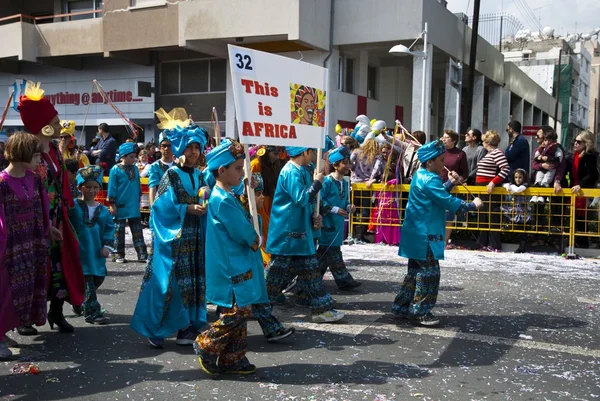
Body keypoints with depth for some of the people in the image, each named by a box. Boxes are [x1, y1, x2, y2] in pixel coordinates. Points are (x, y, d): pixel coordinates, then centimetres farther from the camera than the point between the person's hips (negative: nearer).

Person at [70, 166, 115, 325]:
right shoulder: (73, 206, -5)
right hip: (80, 252, -5)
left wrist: (107, 246, -2)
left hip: (97, 252, 5)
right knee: (87, 280, -7)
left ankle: (80, 304, 35)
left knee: (98, 277, 12)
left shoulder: (103, 210, 6)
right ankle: (92, 311, 1)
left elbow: (110, 228, 7)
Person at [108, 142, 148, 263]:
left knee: (137, 231, 6)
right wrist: (112, 204, -9)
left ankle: (142, 254, 9)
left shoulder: (135, 169, 6)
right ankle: (119, 255, 14)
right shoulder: (115, 170, -8)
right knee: (119, 231, 6)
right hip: (120, 207, -4)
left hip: (134, 207, 5)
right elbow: (112, 188, -8)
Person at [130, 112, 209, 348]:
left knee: (194, 281, 8)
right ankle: (154, 329, 8)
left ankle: (188, 327, 18)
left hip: (195, 237, 6)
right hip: (174, 237, -6)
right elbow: (163, 206, -13)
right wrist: (188, 209, -20)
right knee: (167, 281, -4)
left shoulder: (199, 176, 12)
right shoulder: (172, 175, -6)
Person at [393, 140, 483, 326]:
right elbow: (449, 203, -21)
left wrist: (450, 183, 9)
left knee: (417, 271, 16)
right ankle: (419, 312, 2)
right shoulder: (429, 180, -19)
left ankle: (402, 307, 23)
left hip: (418, 233, 11)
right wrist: (473, 205, -9)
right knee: (429, 272, -4)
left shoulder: (422, 176, 14)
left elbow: (438, 195, 24)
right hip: (424, 235, -11)